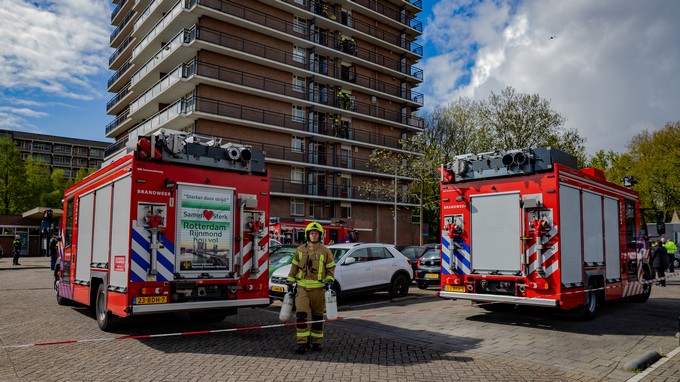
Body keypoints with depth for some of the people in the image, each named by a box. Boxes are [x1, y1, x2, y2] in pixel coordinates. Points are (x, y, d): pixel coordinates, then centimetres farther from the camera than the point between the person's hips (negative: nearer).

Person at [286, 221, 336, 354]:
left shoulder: (325, 251, 2)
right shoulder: (300, 250, 8)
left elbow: (330, 268, 7)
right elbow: (294, 267, 14)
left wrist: (329, 280, -8)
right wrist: (290, 282, 12)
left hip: (318, 288, -1)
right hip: (302, 287, 1)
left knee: (317, 316, 8)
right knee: (301, 315, -9)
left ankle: (316, 342, 21)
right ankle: (302, 343, -4)